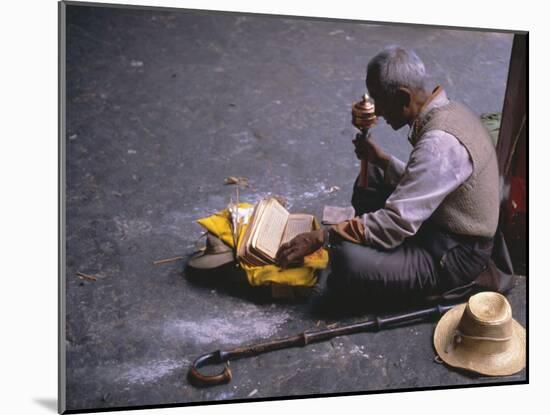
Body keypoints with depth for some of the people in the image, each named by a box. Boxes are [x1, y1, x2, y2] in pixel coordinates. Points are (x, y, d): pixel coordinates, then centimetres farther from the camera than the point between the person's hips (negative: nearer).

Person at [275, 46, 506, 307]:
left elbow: (396, 224, -31)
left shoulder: (439, 143, -30)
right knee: (371, 178, 16)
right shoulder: (447, 111, 2)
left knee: (347, 260, -28)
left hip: (455, 256, -10)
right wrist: (381, 160, 3)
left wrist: (321, 237, -27)